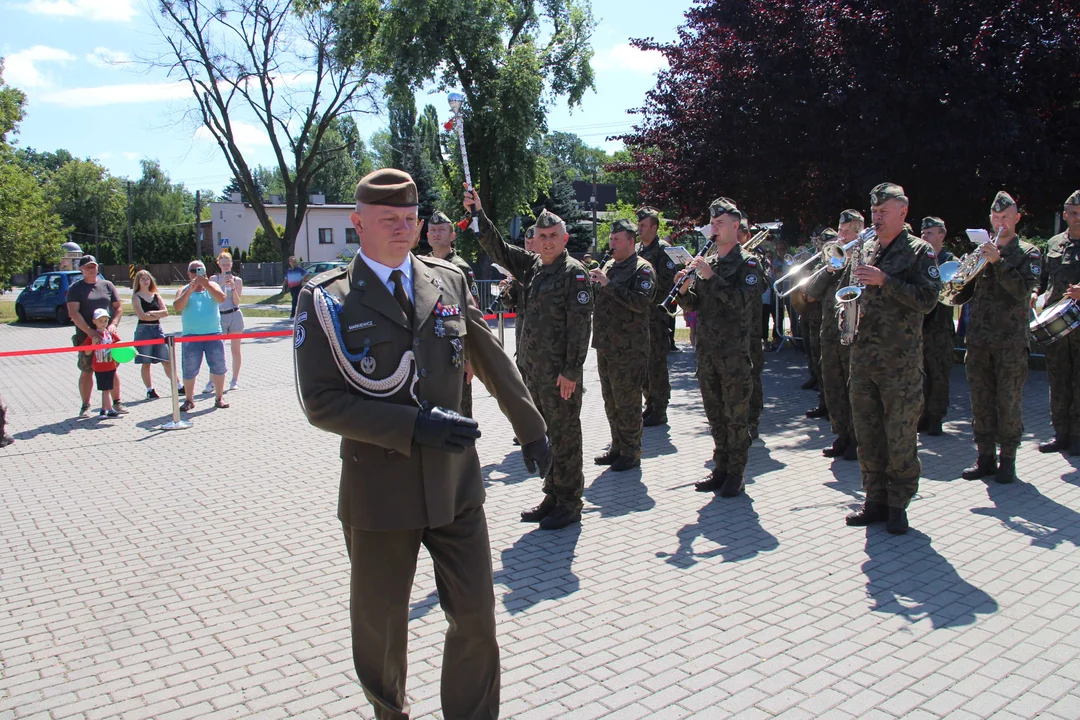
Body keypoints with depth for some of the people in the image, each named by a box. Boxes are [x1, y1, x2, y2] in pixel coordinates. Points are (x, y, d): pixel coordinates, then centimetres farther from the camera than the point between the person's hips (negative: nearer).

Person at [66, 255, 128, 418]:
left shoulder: (107, 285, 10)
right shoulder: (75, 288, 1)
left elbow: (118, 307, 11)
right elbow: (73, 313, -9)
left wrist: (113, 324, -7)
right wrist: (90, 331, -20)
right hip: (86, 337, -2)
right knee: (87, 371, 3)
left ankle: (117, 402, 14)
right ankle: (85, 406, 11)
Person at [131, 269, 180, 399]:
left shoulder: (156, 295, 11)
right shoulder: (136, 297, 0)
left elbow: (165, 312, 1)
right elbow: (142, 316, -11)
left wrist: (152, 313, -13)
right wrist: (159, 315, -5)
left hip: (157, 329, 3)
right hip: (143, 330, -3)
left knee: (167, 360, 4)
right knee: (146, 363, 1)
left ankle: (178, 386, 8)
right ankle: (150, 390, 7)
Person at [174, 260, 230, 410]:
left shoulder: (212, 285, 8)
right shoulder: (184, 290, 7)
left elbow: (221, 298, -11)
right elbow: (177, 306, -11)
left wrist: (206, 285, -20)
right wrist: (190, 290, -20)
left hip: (213, 334, 1)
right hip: (191, 336, 0)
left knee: (218, 368, 3)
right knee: (190, 371, 2)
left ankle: (219, 398, 14)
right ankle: (189, 400, 13)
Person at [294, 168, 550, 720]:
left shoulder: (449, 280, 4)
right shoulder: (325, 299, -5)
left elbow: (494, 362, 13)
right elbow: (321, 402, -11)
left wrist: (531, 428, 20)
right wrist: (413, 424, -20)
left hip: (456, 483, 2)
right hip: (379, 491, -2)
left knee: (476, 619, 7)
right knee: (380, 626, 15)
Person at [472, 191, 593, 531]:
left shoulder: (574, 272, -8)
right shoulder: (531, 266, 13)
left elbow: (579, 324, -14)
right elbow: (497, 248, 20)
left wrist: (572, 370, -18)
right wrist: (478, 214, 9)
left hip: (560, 373, -8)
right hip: (532, 369, 8)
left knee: (564, 436, 1)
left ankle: (569, 503, 12)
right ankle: (553, 496, 28)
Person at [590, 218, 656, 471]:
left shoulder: (642, 269, -8)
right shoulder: (609, 266, 16)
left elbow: (640, 301, -23)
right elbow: (599, 298, 22)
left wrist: (608, 283, -24)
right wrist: (594, 282, 1)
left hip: (628, 349, -8)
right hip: (605, 345, 8)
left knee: (627, 403, -1)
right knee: (611, 401, 15)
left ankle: (631, 453, 9)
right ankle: (617, 447, 27)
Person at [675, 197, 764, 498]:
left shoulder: (747, 262, -4)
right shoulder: (707, 262, 13)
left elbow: (742, 302, -18)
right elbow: (693, 305, 12)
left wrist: (711, 277, -21)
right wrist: (685, 288, -9)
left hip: (734, 350, -6)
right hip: (706, 349, 6)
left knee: (735, 415, 0)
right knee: (715, 415, 12)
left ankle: (736, 474, 10)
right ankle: (720, 469, 22)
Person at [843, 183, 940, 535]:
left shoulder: (919, 251, -1)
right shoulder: (862, 251, 14)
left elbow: (927, 299, -12)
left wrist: (884, 281, -18)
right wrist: (848, 305, -1)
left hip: (901, 360, -5)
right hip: (862, 356, 5)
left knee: (900, 436, 0)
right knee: (867, 434, 9)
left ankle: (898, 505, 12)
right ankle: (875, 499, 20)